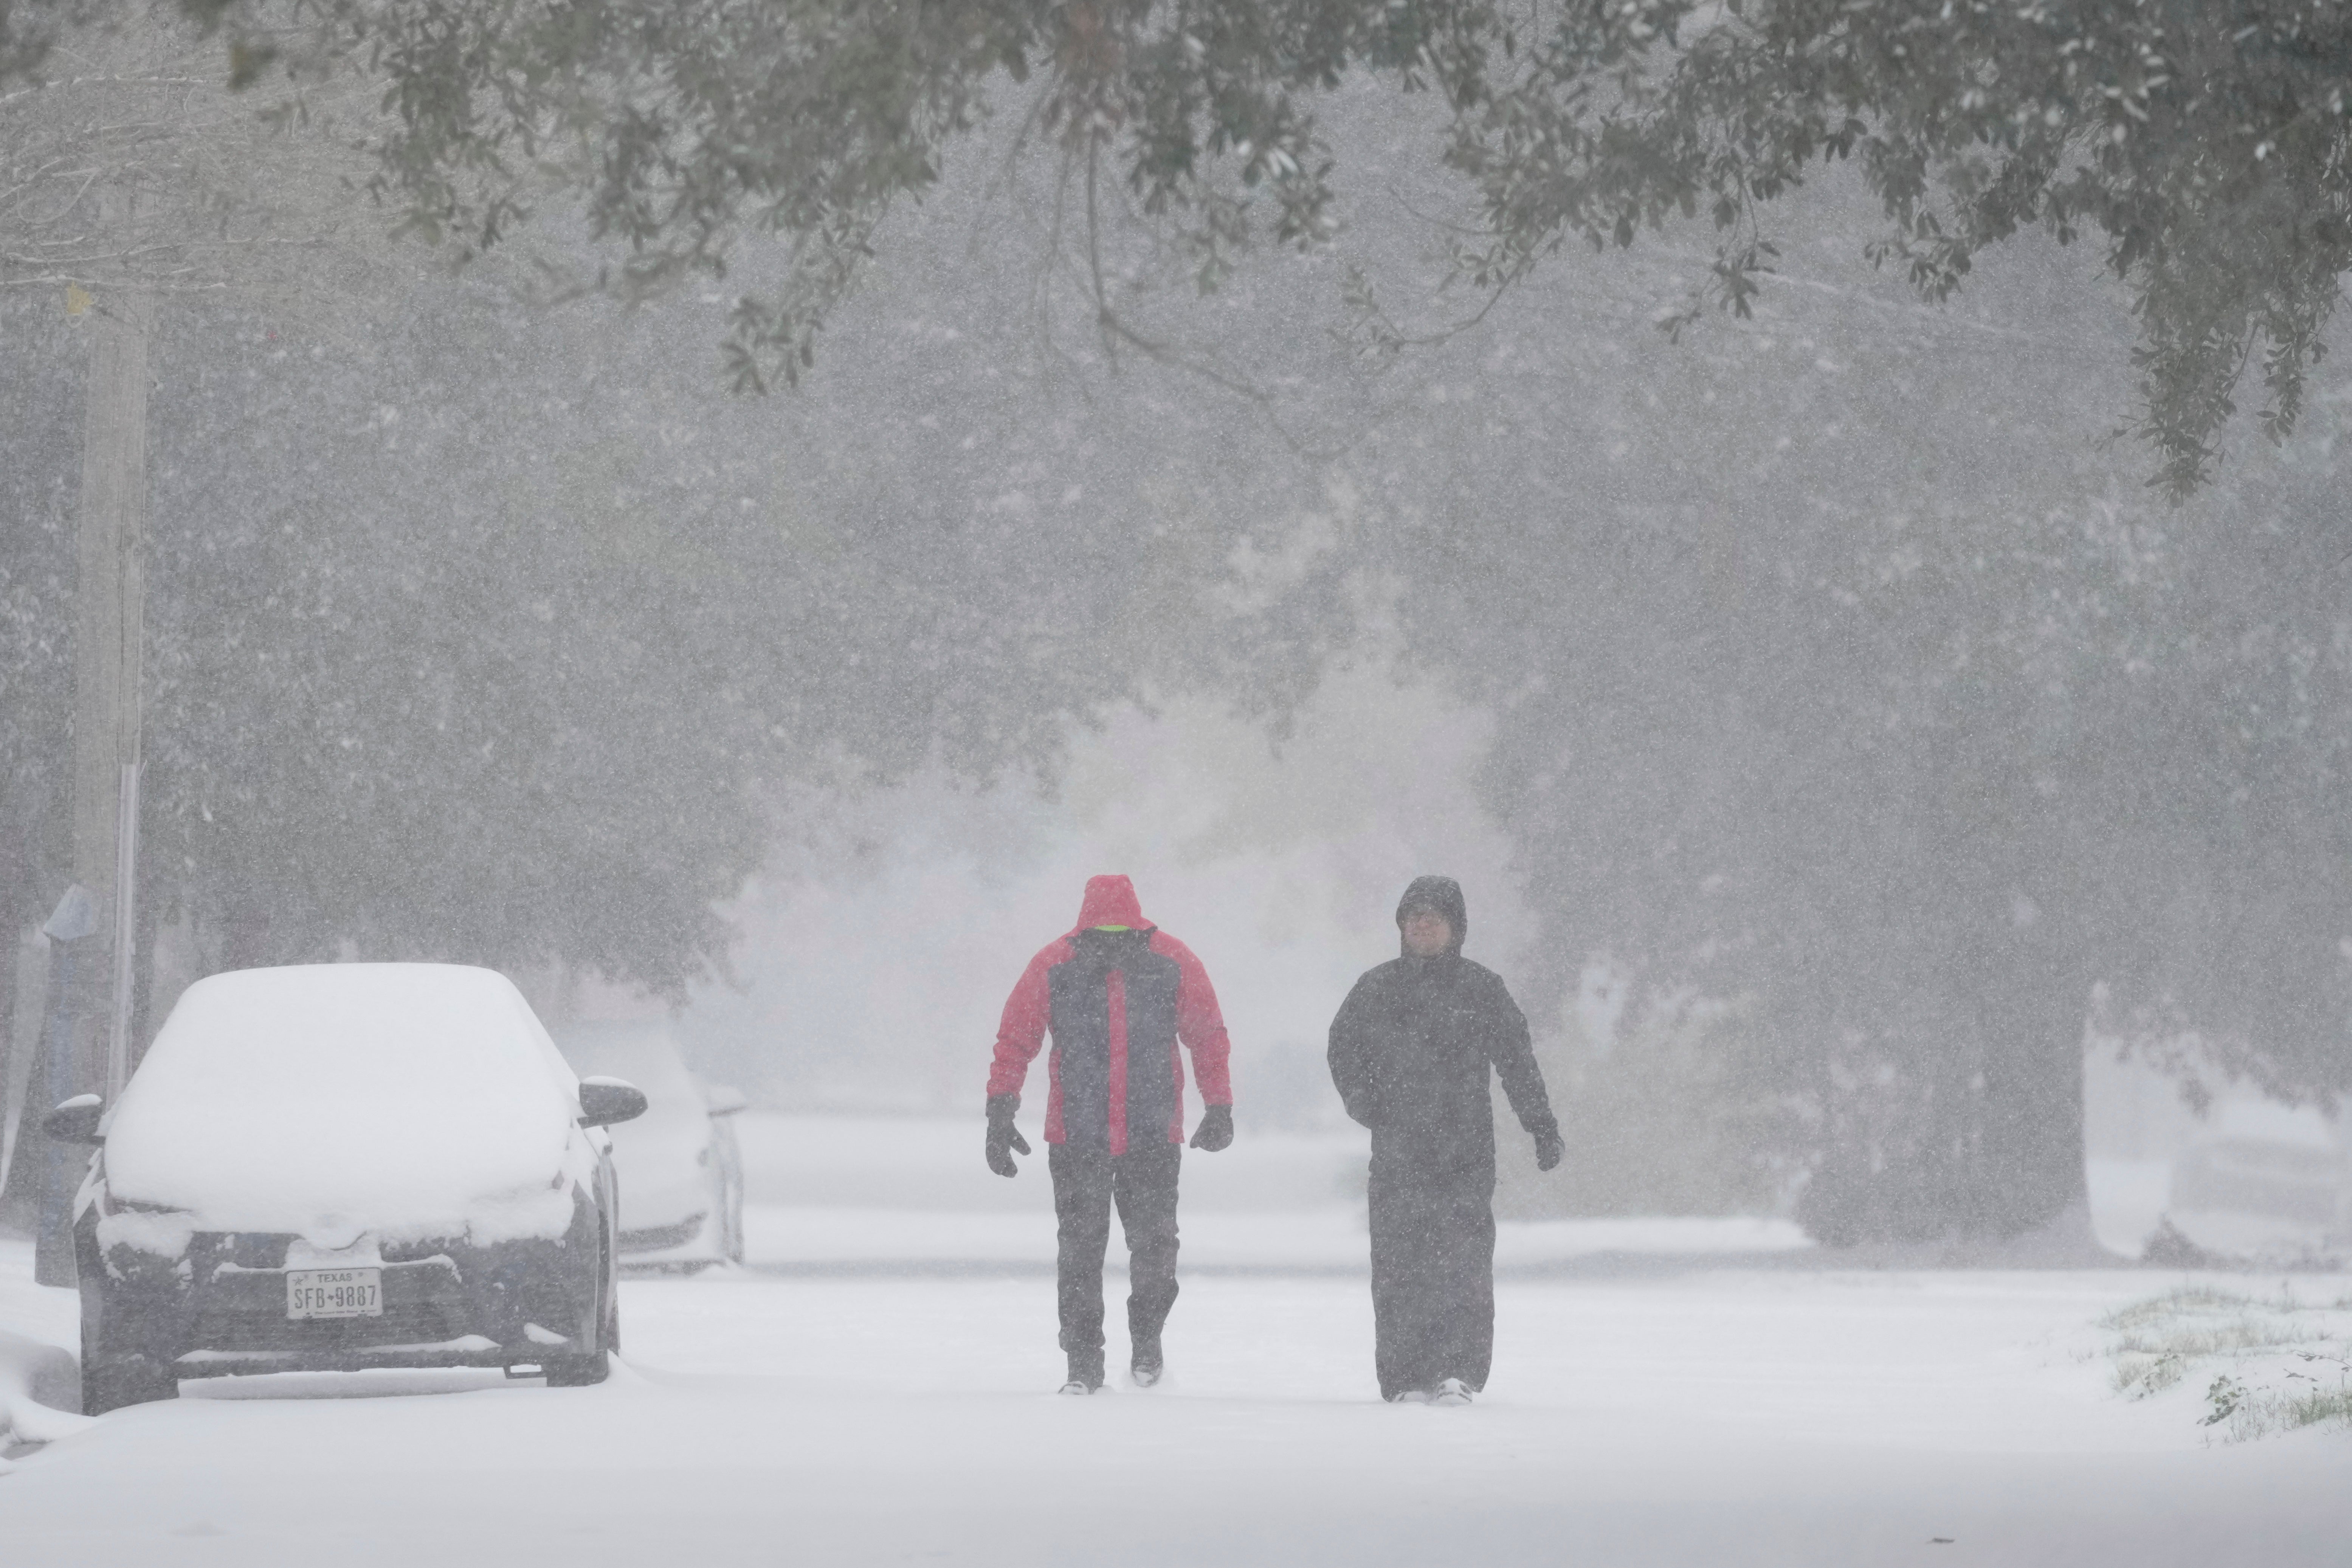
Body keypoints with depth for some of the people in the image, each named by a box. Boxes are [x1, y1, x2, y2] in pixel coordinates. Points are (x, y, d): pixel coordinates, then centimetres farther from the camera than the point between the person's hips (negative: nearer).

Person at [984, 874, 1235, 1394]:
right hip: (1075, 1136, 0)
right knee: (1080, 1249, 0)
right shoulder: (1054, 968, -6)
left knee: (1155, 1243, -3)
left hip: (1154, 1136, 0)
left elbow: (1208, 1038, 8)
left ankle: (1147, 1336, 22)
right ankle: (1083, 1361, 8)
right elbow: (1015, 1042, 2)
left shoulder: (1173, 964, -4)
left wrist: (1219, 1109, 7)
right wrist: (1000, 1116, -2)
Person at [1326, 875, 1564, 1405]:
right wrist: (1364, 1102, -2)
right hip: (1398, 1148, 1)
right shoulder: (1378, 989, 11)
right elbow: (1344, 1047, 15)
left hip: (1466, 1148, -1)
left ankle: (1458, 1371, -11)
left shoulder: (1482, 989, 8)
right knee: (1399, 1261, -3)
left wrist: (1544, 1128, 5)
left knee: (1463, 1257, -11)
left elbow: (1517, 1060, 10)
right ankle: (1405, 1377, 1)